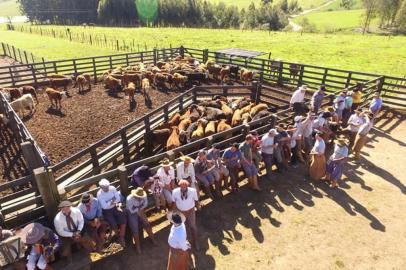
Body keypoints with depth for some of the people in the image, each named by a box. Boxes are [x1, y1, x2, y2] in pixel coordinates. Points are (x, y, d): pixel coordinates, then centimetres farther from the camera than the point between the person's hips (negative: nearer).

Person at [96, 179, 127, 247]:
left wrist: (112, 202, -20)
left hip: (115, 208, 3)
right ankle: (118, 235, 13)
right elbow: (105, 206, -22)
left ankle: (121, 238, 1)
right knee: (114, 224, -21)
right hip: (106, 211, -3)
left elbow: (118, 198, -5)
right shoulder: (99, 194, -19)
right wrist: (113, 201, -18)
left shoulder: (112, 188, -9)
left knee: (124, 220, -17)